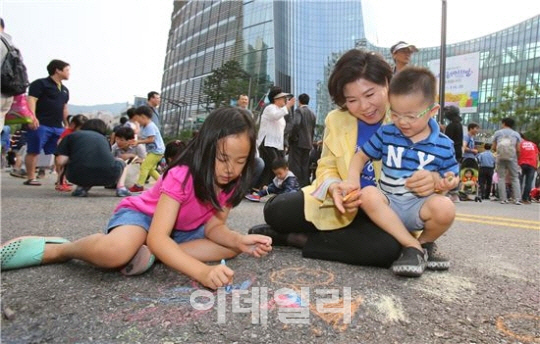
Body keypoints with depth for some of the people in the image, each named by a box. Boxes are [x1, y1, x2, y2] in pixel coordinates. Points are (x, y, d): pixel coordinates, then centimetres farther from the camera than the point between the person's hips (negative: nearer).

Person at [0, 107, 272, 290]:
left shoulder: (230, 183, -12)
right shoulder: (181, 176, -32)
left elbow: (214, 226, -11)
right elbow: (157, 238, -41)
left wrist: (241, 240, -34)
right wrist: (202, 272, -54)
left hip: (179, 230, 7)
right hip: (140, 215, -7)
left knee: (231, 247, -9)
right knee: (116, 251, -41)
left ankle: (150, 255, -17)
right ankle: (58, 249, -5)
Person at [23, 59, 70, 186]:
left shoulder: (64, 90, 22)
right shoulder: (40, 84, 0)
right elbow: (31, 100, -10)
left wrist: (67, 125, 21)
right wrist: (32, 117, -23)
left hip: (58, 127, 7)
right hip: (40, 125, -7)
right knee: (33, 151, -2)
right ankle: (30, 178, 3)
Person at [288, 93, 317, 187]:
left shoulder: (298, 110, -6)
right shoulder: (312, 113, 15)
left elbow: (296, 124, -22)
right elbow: (313, 130, 16)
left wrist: (292, 137, -12)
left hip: (297, 142, -7)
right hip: (308, 143, 7)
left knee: (295, 165, -5)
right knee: (305, 165, 9)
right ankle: (304, 184, 9)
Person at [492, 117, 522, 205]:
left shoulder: (497, 133, 5)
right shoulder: (516, 134, 6)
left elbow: (494, 148, 3)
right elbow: (518, 149, 1)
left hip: (500, 158, 0)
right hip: (512, 158, 0)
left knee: (501, 178, 4)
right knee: (515, 178, 6)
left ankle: (503, 199, 0)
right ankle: (517, 199, -1)